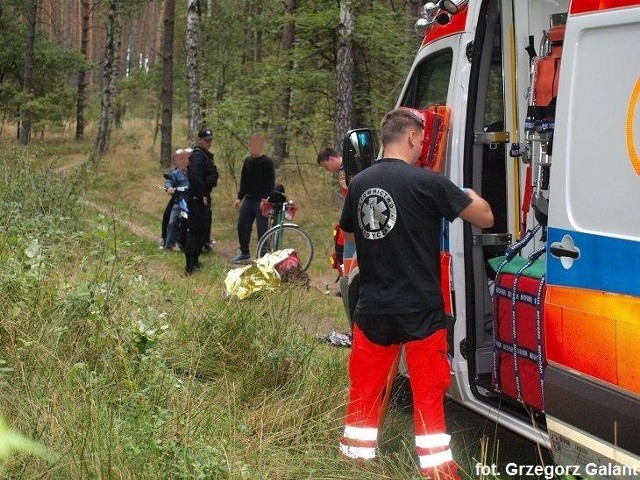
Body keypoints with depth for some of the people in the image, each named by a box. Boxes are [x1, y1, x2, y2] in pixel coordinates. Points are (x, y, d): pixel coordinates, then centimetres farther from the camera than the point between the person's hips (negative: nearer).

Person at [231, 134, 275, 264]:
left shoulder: (267, 162, -7)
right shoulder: (247, 161, 11)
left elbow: (271, 183, -12)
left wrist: (266, 199, -20)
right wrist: (239, 197, 13)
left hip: (261, 201, -7)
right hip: (248, 199, 7)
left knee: (262, 228, -5)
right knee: (242, 225, 8)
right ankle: (244, 253, 20)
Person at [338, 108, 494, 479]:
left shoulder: (360, 183, 2)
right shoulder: (427, 182, -14)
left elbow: (348, 233, 20)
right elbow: (486, 218, -5)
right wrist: (469, 195, 14)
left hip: (373, 309, 4)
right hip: (420, 310, -4)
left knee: (365, 387, 16)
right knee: (428, 393, 6)